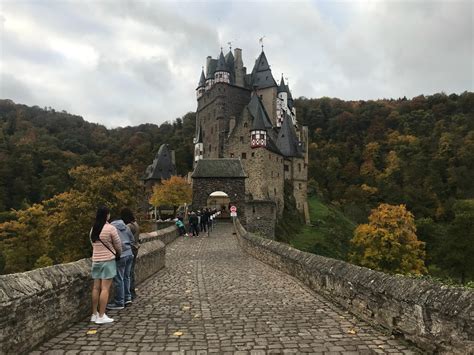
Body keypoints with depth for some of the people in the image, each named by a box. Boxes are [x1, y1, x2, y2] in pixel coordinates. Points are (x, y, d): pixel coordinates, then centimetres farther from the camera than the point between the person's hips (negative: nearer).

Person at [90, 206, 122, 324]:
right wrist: (119, 253, 16)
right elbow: (118, 245, -4)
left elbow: (93, 244, 11)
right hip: (108, 260, -6)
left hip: (96, 260, 6)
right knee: (105, 288, -3)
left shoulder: (93, 229, 7)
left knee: (96, 287, 11)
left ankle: (94, 314, 17)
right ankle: (101, 316, 0)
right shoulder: (110, 228, -12)